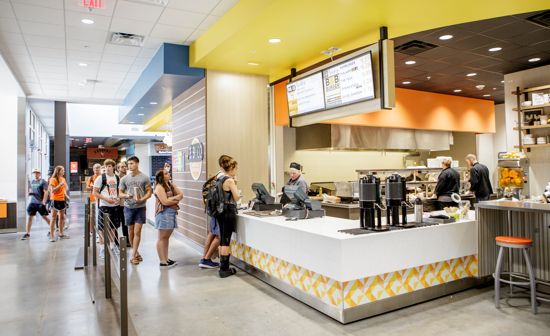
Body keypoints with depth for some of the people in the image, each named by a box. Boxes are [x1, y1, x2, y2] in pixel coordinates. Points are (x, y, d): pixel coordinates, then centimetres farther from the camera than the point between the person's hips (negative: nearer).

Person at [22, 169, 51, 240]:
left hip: (40, 203, -5)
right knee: (30, 217, 2)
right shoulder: (32, 182, 12)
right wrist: (30, 192, 2)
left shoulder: (43, 182, -7)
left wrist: (43, 202, -19)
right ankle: (27, 233, 6)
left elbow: (46, 192, -13)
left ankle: (52, 229, 21)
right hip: (32, 202, 5)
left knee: (44, 217, 3)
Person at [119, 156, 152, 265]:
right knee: (131, 231, 11)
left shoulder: (145, 177, -3)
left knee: (137, 232, -4)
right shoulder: (124, 179, 3)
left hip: (140, 207, -3)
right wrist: (126, 196, -15)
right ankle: (136, 252, 26)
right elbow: (120, 194, 7)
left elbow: (149, 192, 0)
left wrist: (142, 199, -18)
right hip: (128, 207, 3)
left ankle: (133, 255, 3)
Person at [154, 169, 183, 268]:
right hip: (164, 213, -8)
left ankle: (166, 259, 20)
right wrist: (176, 199, -4)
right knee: (162, 238, -2)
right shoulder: (159, 187, -10)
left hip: (172, 213, 8)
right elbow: (165, 202, -18)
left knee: (167, 237, 13)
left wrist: (172, 199, -9)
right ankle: (163, 261, 2)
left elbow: (181, 195, 9)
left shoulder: (171, 185, 15)